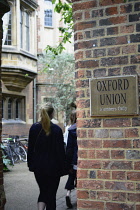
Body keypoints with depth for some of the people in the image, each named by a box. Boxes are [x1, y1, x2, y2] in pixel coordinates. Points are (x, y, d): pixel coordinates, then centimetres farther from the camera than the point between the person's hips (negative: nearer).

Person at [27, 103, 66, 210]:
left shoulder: (34, 128, -1)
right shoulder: (57, 129, -12)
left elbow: (30, 149, 4)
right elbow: (61, 150, -10)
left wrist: (31, 164, 12)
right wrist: (62, 167, -2)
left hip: (38, 166, 4)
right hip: (52, 167, -3)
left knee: (43, 191, 19)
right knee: (51, 193, 9)